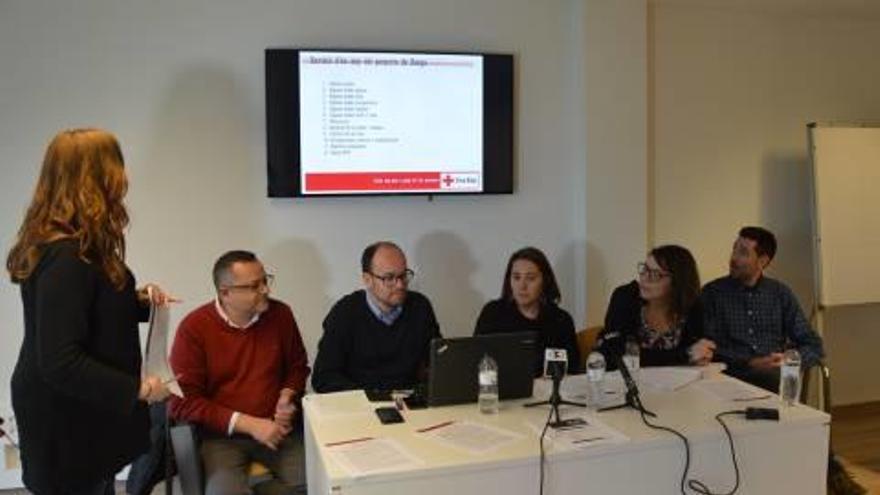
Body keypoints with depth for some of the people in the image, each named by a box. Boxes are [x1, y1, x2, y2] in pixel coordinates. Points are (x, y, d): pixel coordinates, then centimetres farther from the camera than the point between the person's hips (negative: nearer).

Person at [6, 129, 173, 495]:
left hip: (84, 411, 10)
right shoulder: (66, 257, -28)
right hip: (65, 423, -10)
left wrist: (137, 300, 1)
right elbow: (60, 363, -29)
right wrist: (136, 388, -24)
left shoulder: (81, 246, 4)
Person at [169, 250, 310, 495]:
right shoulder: (193, 328, -9)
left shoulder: (280, 314, 1)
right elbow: (184, 401, -11)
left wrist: (287, 397, -5)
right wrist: (248, 424, -17)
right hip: (222, 435, -3)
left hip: (278, 429, 4)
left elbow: (298, 367, 17)